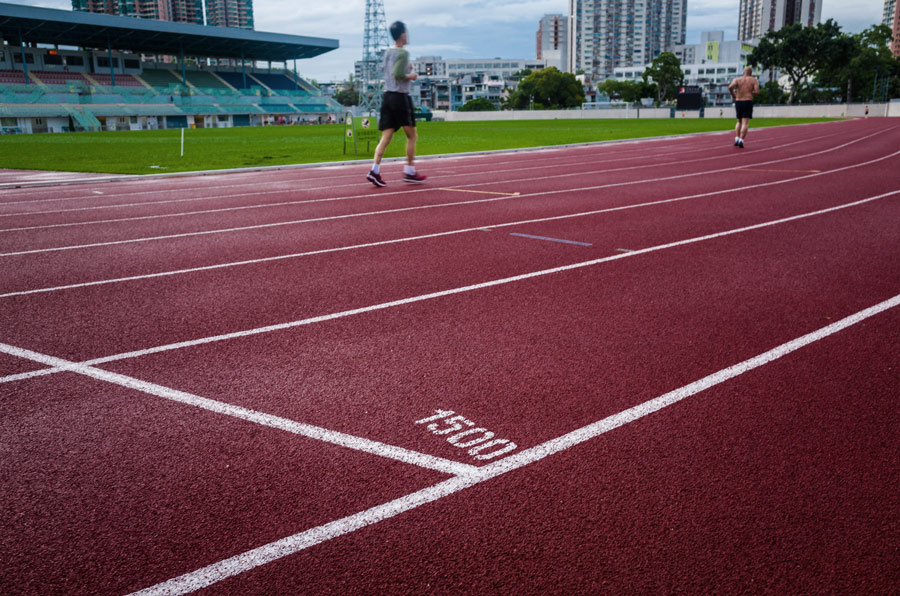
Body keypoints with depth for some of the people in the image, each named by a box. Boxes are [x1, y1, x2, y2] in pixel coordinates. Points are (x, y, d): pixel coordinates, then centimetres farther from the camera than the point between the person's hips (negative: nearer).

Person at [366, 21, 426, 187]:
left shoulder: (387, 52, 13)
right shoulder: (403, 53, -10)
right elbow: (397, 74, -21)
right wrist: (410, 76, -5)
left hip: (387, 95, 7)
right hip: (400, 97, -7)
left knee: (386, 137, 2)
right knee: (411, 135, 6)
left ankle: (375, 170, -11)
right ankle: (410, 172, 7)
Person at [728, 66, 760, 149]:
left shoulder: (737, 79, 5)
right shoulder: (754, 80, 2)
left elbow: (730, 87, -14)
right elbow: (757, 92, -10)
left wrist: (733, 94, 5)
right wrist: (751, 92, 13)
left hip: (738, 102, 3)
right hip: (748, 103, -3)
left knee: (739, 122, 20)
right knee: (745, 124, -5)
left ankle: (736, 139, 5)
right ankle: (741, 140, -21)